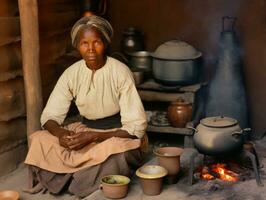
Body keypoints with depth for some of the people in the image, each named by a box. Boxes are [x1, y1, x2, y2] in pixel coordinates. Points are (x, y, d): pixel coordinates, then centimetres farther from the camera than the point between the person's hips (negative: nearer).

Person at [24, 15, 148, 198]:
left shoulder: (120, 72, -18)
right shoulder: (72, 74, -7)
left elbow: (136, 126, -19)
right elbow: (49, 116, -3)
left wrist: (92, 137, -29)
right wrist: (61, 133, -28)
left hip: (119, 134, -4)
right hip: (85, 129, 4)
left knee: (116, 149, -38)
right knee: (39, 140, -16)